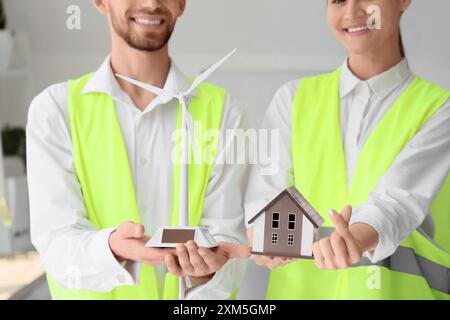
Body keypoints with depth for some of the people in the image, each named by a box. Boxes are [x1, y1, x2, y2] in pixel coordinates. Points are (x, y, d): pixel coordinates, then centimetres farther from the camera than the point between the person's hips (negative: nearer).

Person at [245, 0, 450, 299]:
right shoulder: (294, 98, 3)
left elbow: (399, 200, -19)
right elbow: (264, 197, -7)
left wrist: (356, 242, -39)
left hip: (397, 288, -1)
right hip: (301, 286, 2)